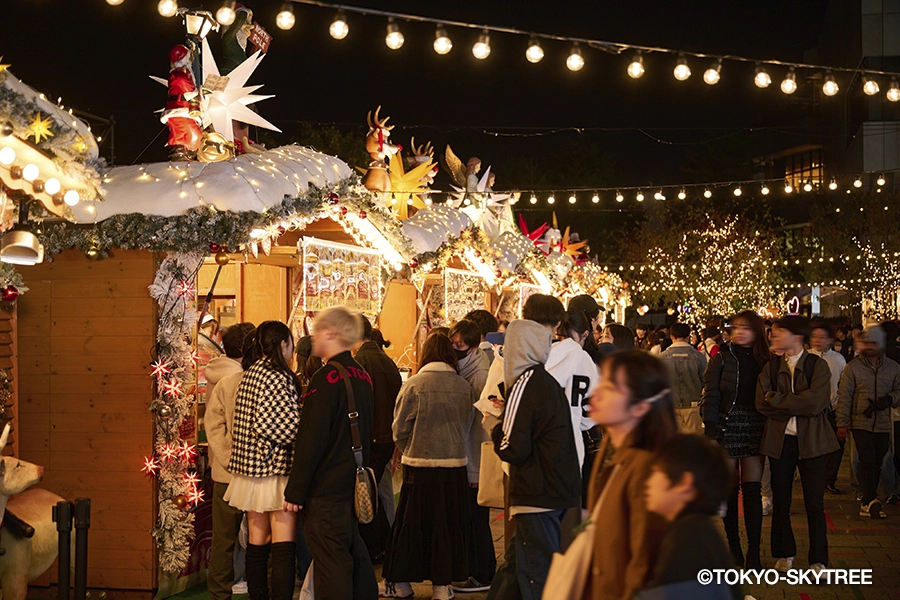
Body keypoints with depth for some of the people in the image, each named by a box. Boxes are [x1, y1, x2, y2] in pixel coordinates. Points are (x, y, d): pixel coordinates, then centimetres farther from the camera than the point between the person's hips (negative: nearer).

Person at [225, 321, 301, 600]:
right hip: (276, 467, -8)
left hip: (251, 466, 8)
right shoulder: (280, 378, -14)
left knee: (257, 543, 12)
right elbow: (270, 423, -20)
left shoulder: (250, 374, 11)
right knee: (284, 546, -7)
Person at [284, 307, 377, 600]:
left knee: (331, 566, -4)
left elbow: (310, 441, -18)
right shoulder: (363, 376, 9)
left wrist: (295, 491, -13)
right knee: (356, 557, 17)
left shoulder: (327, 378, -17)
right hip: (356, 486, 9)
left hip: (327, 489, -9)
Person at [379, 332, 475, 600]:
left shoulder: (414, 384, -9)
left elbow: (400, 428, -3)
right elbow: (467, 425, 8)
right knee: (448, 524, 11)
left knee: (411, 524, 8)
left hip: (421, 466, -2)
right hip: (455, 465, 2)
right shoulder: (464, 386, -2)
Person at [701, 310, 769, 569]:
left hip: (755, 428, 1)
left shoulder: (764, 361, 8)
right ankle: (733, 545, 16)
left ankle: (754, 552, 0)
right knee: (729, 489, 4)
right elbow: (709, 395, -2)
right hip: (726, 427, -1)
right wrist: (710, 428, -10)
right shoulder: (721, 359, 2)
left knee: (752, 490, -2)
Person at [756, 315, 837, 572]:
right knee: (781, 500, 9)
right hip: (779, 440, 3)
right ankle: (785, 555, 23)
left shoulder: (818, 365, -3)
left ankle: (819, 560, 10)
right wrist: (797, 409, -14)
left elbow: (815, 402, -18)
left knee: (814, 503, 0)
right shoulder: (771, 367, 7)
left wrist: (777, 399, -12)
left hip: (811, 442, -3)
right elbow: (761, 403, -5)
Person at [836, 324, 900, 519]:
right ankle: (871, 500, -21)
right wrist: (842, 423, -6)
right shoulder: (852, 367, -1)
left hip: (883, 425, 3)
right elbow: (844, 397, -2)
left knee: (876, 465, 8)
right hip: (860, 423, -3)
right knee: (867, 462, -15)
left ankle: (867, 503, 17)